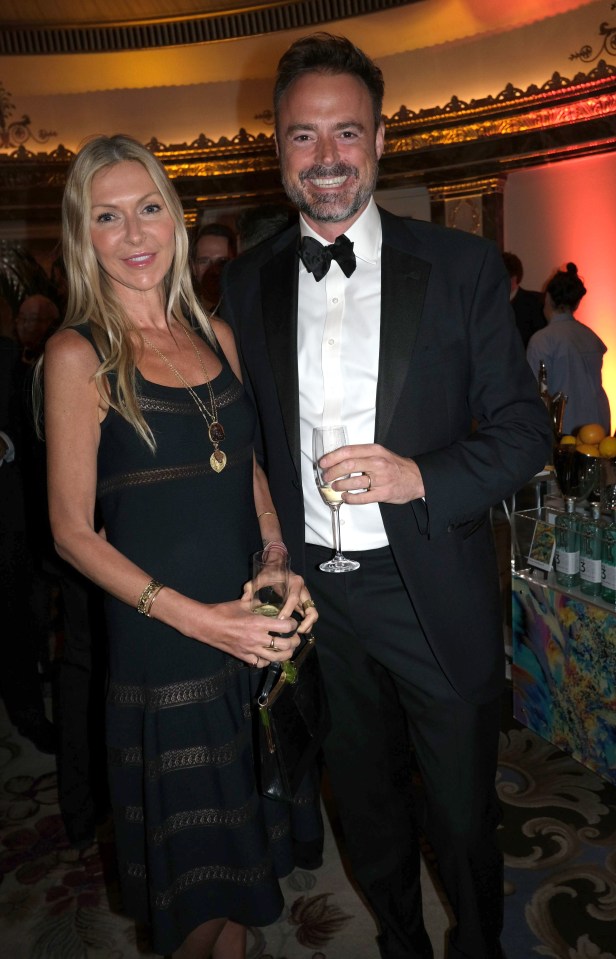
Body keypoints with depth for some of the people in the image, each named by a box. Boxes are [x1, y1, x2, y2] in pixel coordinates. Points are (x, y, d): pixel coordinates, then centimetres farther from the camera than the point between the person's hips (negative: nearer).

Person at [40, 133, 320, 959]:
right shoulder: (78, 354, -10)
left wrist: (283, 568, -4)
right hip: (161, 641, -4)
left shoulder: (216, 335, 6)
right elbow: (73, 529, -10)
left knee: (243, 829, 21)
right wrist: (195, 616, -19)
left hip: (254, 626, 5)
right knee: (190, 856, 15)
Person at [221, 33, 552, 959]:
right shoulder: (247, 281, 3)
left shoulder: (462, 266, -6)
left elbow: (524, 427, -6)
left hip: (435, 597, -2)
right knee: (365, 807, 23)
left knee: (463, 817, 17)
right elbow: (251, 438, 8)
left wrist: (422, 475, -23)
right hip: (314, 596, 3)